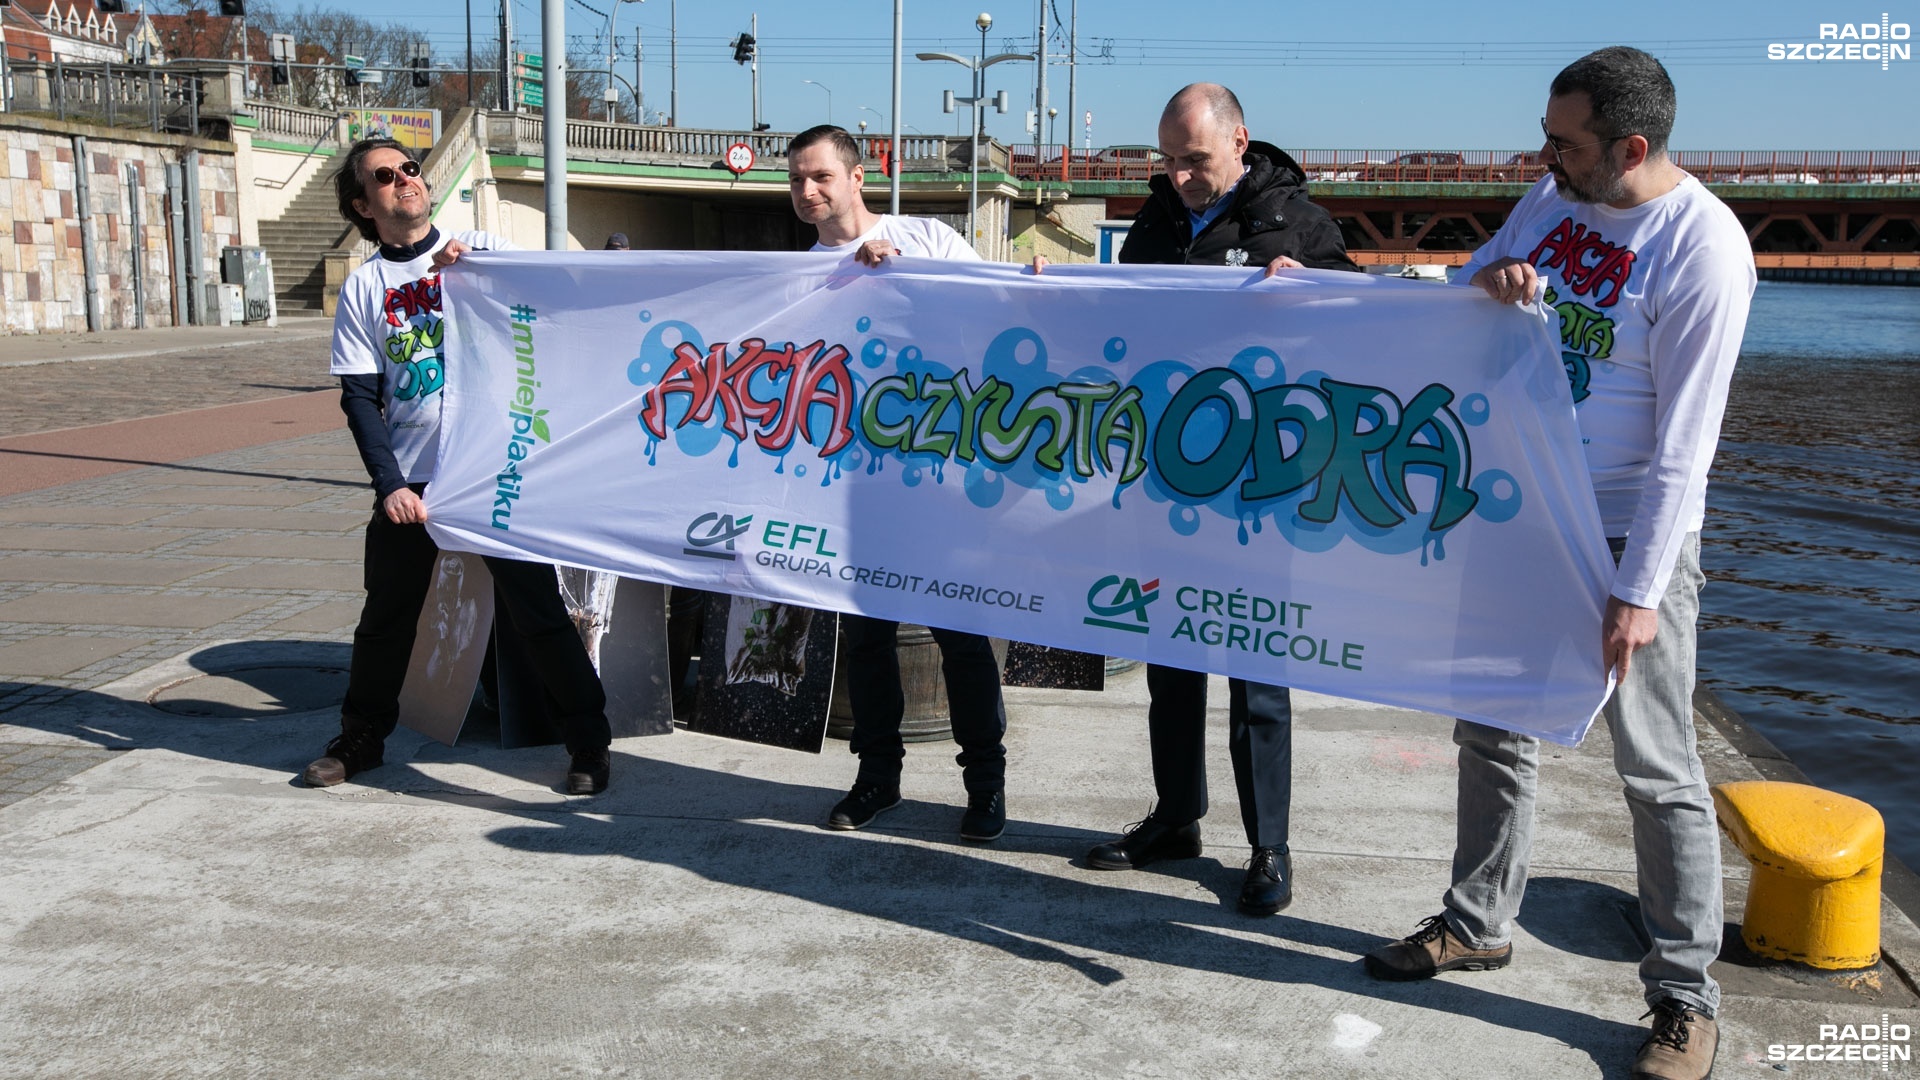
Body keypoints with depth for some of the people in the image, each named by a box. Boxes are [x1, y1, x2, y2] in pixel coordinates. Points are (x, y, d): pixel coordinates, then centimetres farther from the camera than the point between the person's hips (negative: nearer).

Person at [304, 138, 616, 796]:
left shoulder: (482, 248, 6)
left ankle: (589, 744, 9)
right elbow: (359, 398, 3)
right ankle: (360, 739, 33)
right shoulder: (363, 287, 7)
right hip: (410, 478, 2)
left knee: (537, 608, -2)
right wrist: (390, 485, -8)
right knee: (386, 618, 14)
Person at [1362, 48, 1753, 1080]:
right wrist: (1488, 281, -12)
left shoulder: (1702, 246, -18)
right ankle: (1478, 923, 33)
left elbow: (1683, 442, -19)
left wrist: (1638, 591, -20)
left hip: (1630, 534, -7)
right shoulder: (1552, 198, 3)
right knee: (1493, 731, 16)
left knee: (1658, 771, 1)